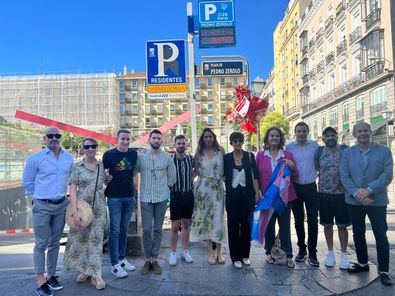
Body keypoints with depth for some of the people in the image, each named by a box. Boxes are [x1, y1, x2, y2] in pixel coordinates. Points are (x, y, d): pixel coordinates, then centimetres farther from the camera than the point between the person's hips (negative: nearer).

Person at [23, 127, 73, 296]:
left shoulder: (69, 158, 4)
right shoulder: (35, 159, -7)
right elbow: (27, 182, 3)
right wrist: (36, 197, 5)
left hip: (61, 205, 4)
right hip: (42, 207, -4)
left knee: (55, 243, 13)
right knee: (41, 244, 0)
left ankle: (52, 275, 26)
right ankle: (41, 281, 8)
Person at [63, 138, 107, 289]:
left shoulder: (102, 166, 5)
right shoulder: (77, 167, -3)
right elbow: (73, 190, -8)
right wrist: (75, 212, -15)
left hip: (99, 208, 2)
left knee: (96, 239, 3)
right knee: (80, 238, 7)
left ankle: (95, 274, 10)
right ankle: (84, 270, 25)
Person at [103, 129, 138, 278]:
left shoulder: (133, 154, 4)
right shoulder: (109, 154, -7)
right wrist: (105, 178, -13)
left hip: (129, 196, 4)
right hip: (114, 197, -4)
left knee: (124, 229, 14)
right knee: (115, 230, 0)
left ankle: (122, 258, 26)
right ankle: (114, 264, 9)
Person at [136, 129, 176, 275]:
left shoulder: (167, 158, 4)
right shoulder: (141, 157, 4)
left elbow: (172, 178, 9)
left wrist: (162, 186, 9)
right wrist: (146, 185, 1)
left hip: (161, 198, 1)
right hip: (145, 198, 0)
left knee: (158, 229, 6)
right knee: (146, 230, -1)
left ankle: (154, 259, 17)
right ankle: (148, 259, 13)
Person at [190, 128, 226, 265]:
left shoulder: (220, 151, 4)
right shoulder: (199, 153, 5)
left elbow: (226, 169, 5)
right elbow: (196, 171, 1)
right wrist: (196, 155, -1)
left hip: (218, 188, 0)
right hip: (203, 188, 0)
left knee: (218, 218, 0)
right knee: (205, 218, 4)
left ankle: (218, 252, 12)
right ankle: (210, 252, 14)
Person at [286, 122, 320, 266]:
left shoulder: (315, 145, 0)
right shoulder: (289, 147, -2)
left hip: (311, 187, 0)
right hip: (295, 188, 0)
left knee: (313, 221, 0)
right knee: (298, 220, 11)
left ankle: (312, 252, 12)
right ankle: (301, 249, 26)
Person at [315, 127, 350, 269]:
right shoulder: (319, 152, 0)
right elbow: (315, 169, 10)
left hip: (342, 193, -1)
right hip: (324, 194, 1)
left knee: (342, 225, 7)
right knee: (327, 224, 11)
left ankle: (344, 254, 22)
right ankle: (330, 252, 26)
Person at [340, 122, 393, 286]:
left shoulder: (384, 151, 0)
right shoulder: (347, 153, 4)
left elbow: (387, 175, -9)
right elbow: (344, 176, -3)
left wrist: (369, 189, -19)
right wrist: (356, 193, -17)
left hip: (377, 200, -2)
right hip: (354, 201, 2)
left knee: (381, 236, 3)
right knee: (358, 234, 14)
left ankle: (384, 271, 17)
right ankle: (362, 263, 32)